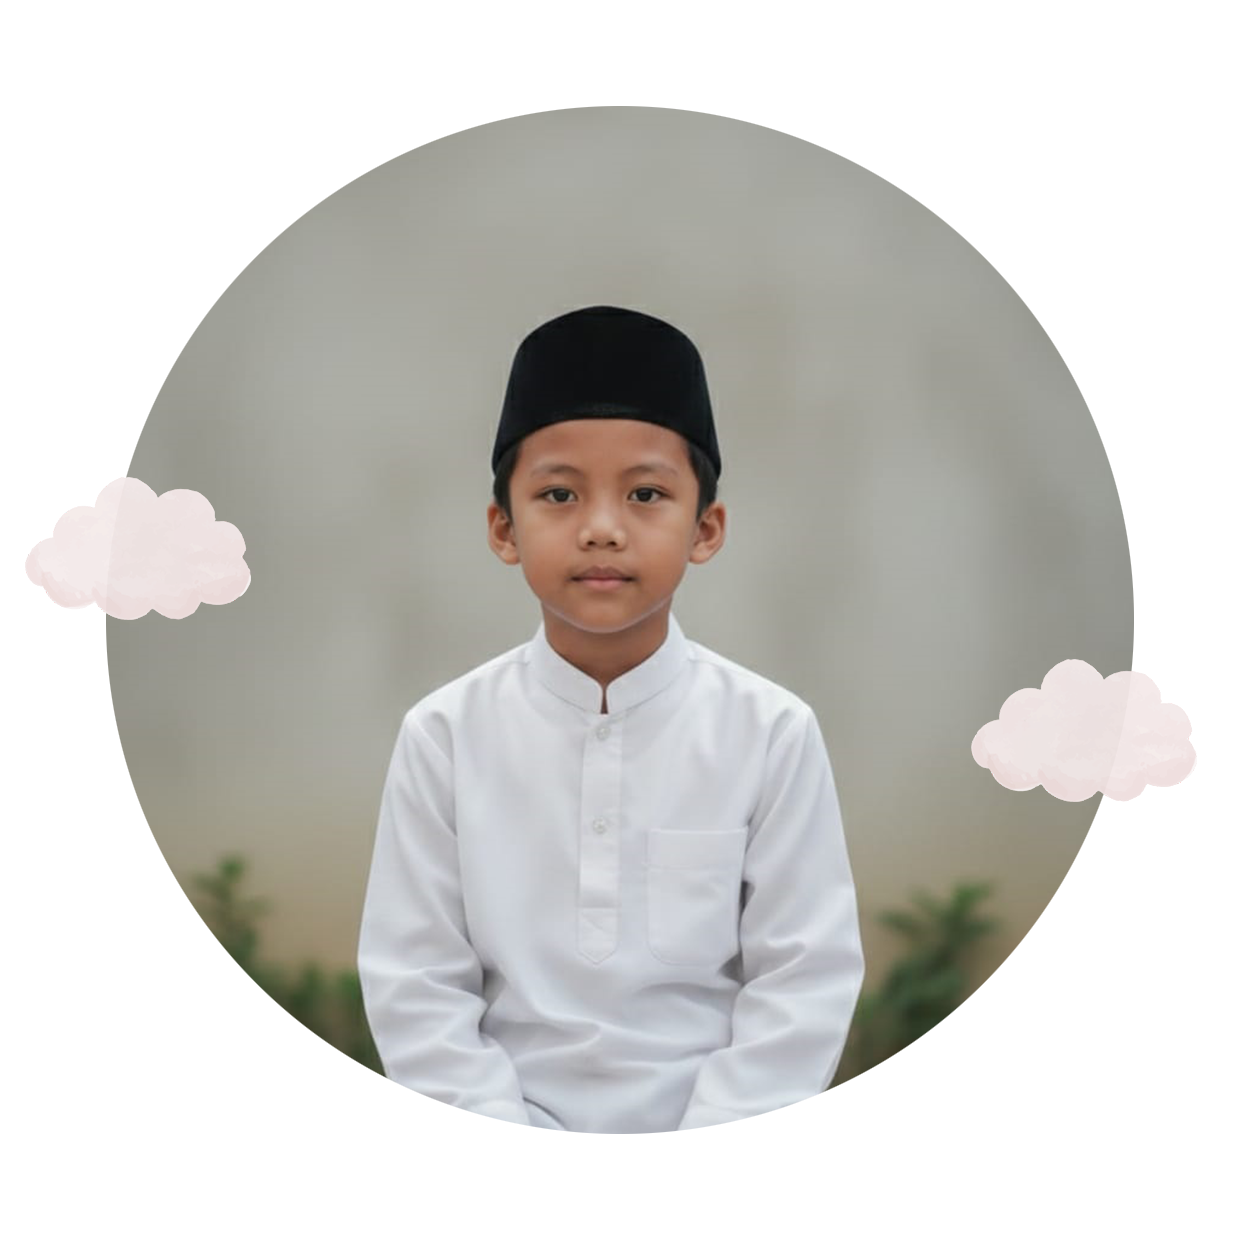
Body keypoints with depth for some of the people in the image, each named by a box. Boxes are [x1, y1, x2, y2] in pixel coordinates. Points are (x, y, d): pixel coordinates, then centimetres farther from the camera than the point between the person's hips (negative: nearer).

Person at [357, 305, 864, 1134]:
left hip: (717, 1149, 0)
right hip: (511, 1148, 0)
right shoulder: (445, 736, -3)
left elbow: (805, 985, -4)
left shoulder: (772, 734, -4)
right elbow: (415, 988, -2)